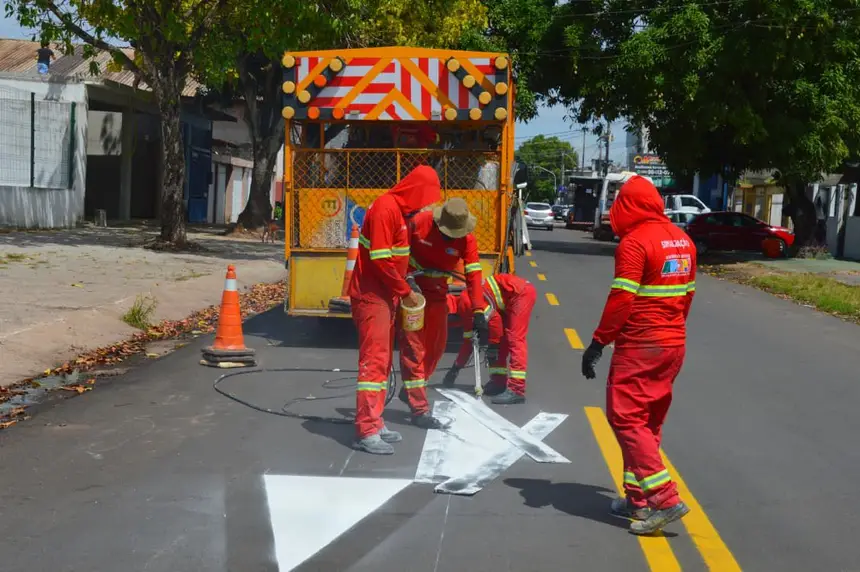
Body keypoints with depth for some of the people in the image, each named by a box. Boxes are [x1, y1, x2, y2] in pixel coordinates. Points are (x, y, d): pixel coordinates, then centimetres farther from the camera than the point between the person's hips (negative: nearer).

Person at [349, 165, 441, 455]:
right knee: (374, 360, -11)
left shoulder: (400, 210, 14)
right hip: (372, 296, -10)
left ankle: (375, 422, 19)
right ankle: (366, 432, -9)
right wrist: (406, 292, -15)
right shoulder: (385, 208, -17)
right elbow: (380, 260, -23)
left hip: (386, 295, 10)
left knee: (383, 360, 12)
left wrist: (402, 290, 6)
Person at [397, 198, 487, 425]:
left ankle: (410, 390, 34)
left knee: (436, 345, 13)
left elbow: (473, 275, -16)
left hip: (437, 294, 4)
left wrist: (479, 311, -22)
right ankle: (419, 408, -4)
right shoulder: (419, 223, -20)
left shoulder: (467, 239, -13)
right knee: (413, 346, -7)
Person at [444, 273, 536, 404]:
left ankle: (517, 390, -20)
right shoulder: (465, 310, 13)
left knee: (514, 339, -15)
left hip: (522, 292, -10)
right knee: (501, 340, 11)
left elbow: (494, 318, -23)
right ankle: (499, 382, 15)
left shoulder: (465, 301, -18)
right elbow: (469, 340, 21)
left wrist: (493, 345, -10)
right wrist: (456, 368, 25)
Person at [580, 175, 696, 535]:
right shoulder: (682, 240, 10)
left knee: (626, 417, -2)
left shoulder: (634, 242, -15)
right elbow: (687, 293, 15)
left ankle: (664, 499, -8)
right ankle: (638, 499, 20)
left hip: (639, 346, -8)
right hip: (674, 344, 8)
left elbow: (621, 300, -19)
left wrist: (598, 343, -13)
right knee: (647, 421, 15)